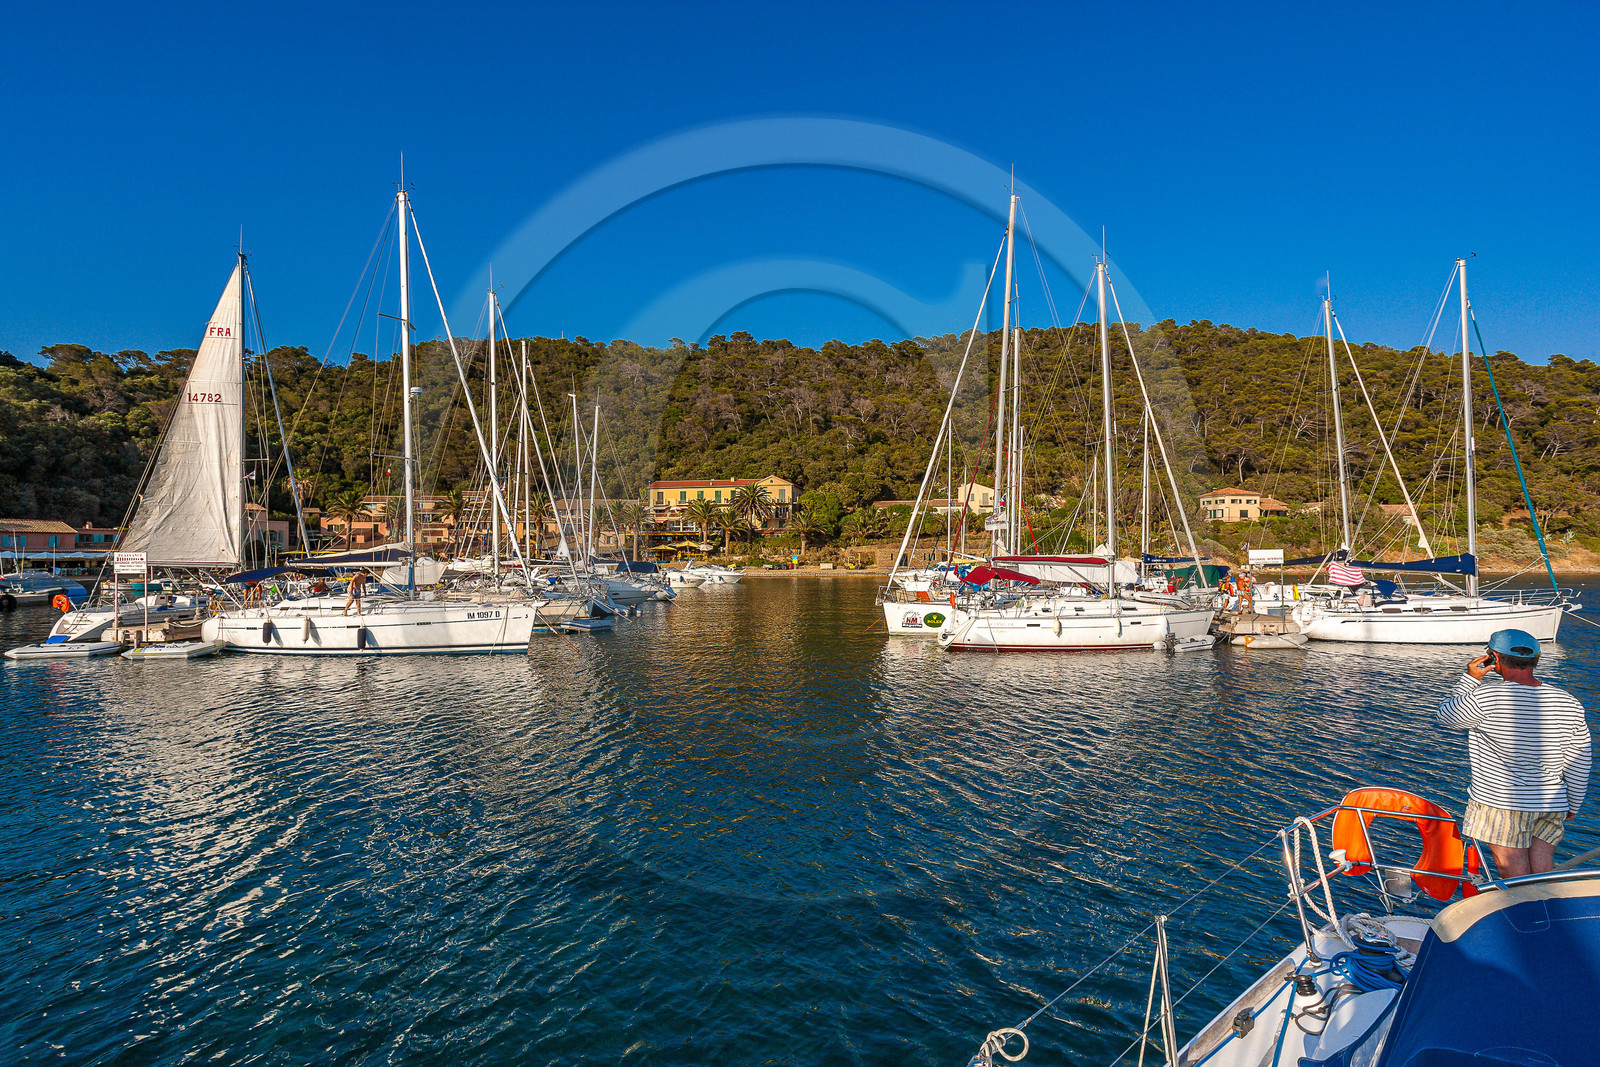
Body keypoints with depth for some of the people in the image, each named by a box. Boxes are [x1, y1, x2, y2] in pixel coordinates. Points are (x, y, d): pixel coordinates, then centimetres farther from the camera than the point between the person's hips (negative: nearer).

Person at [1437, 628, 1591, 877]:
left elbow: (1446, 715, 0)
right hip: (1552, 806, 5)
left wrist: (1470, 679, 5)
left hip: (1500, 803, -5)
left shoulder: (1485, 698, -18)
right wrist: (1573, 805, 17)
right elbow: (1579, 764, 6)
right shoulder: (1569, 703, 0)